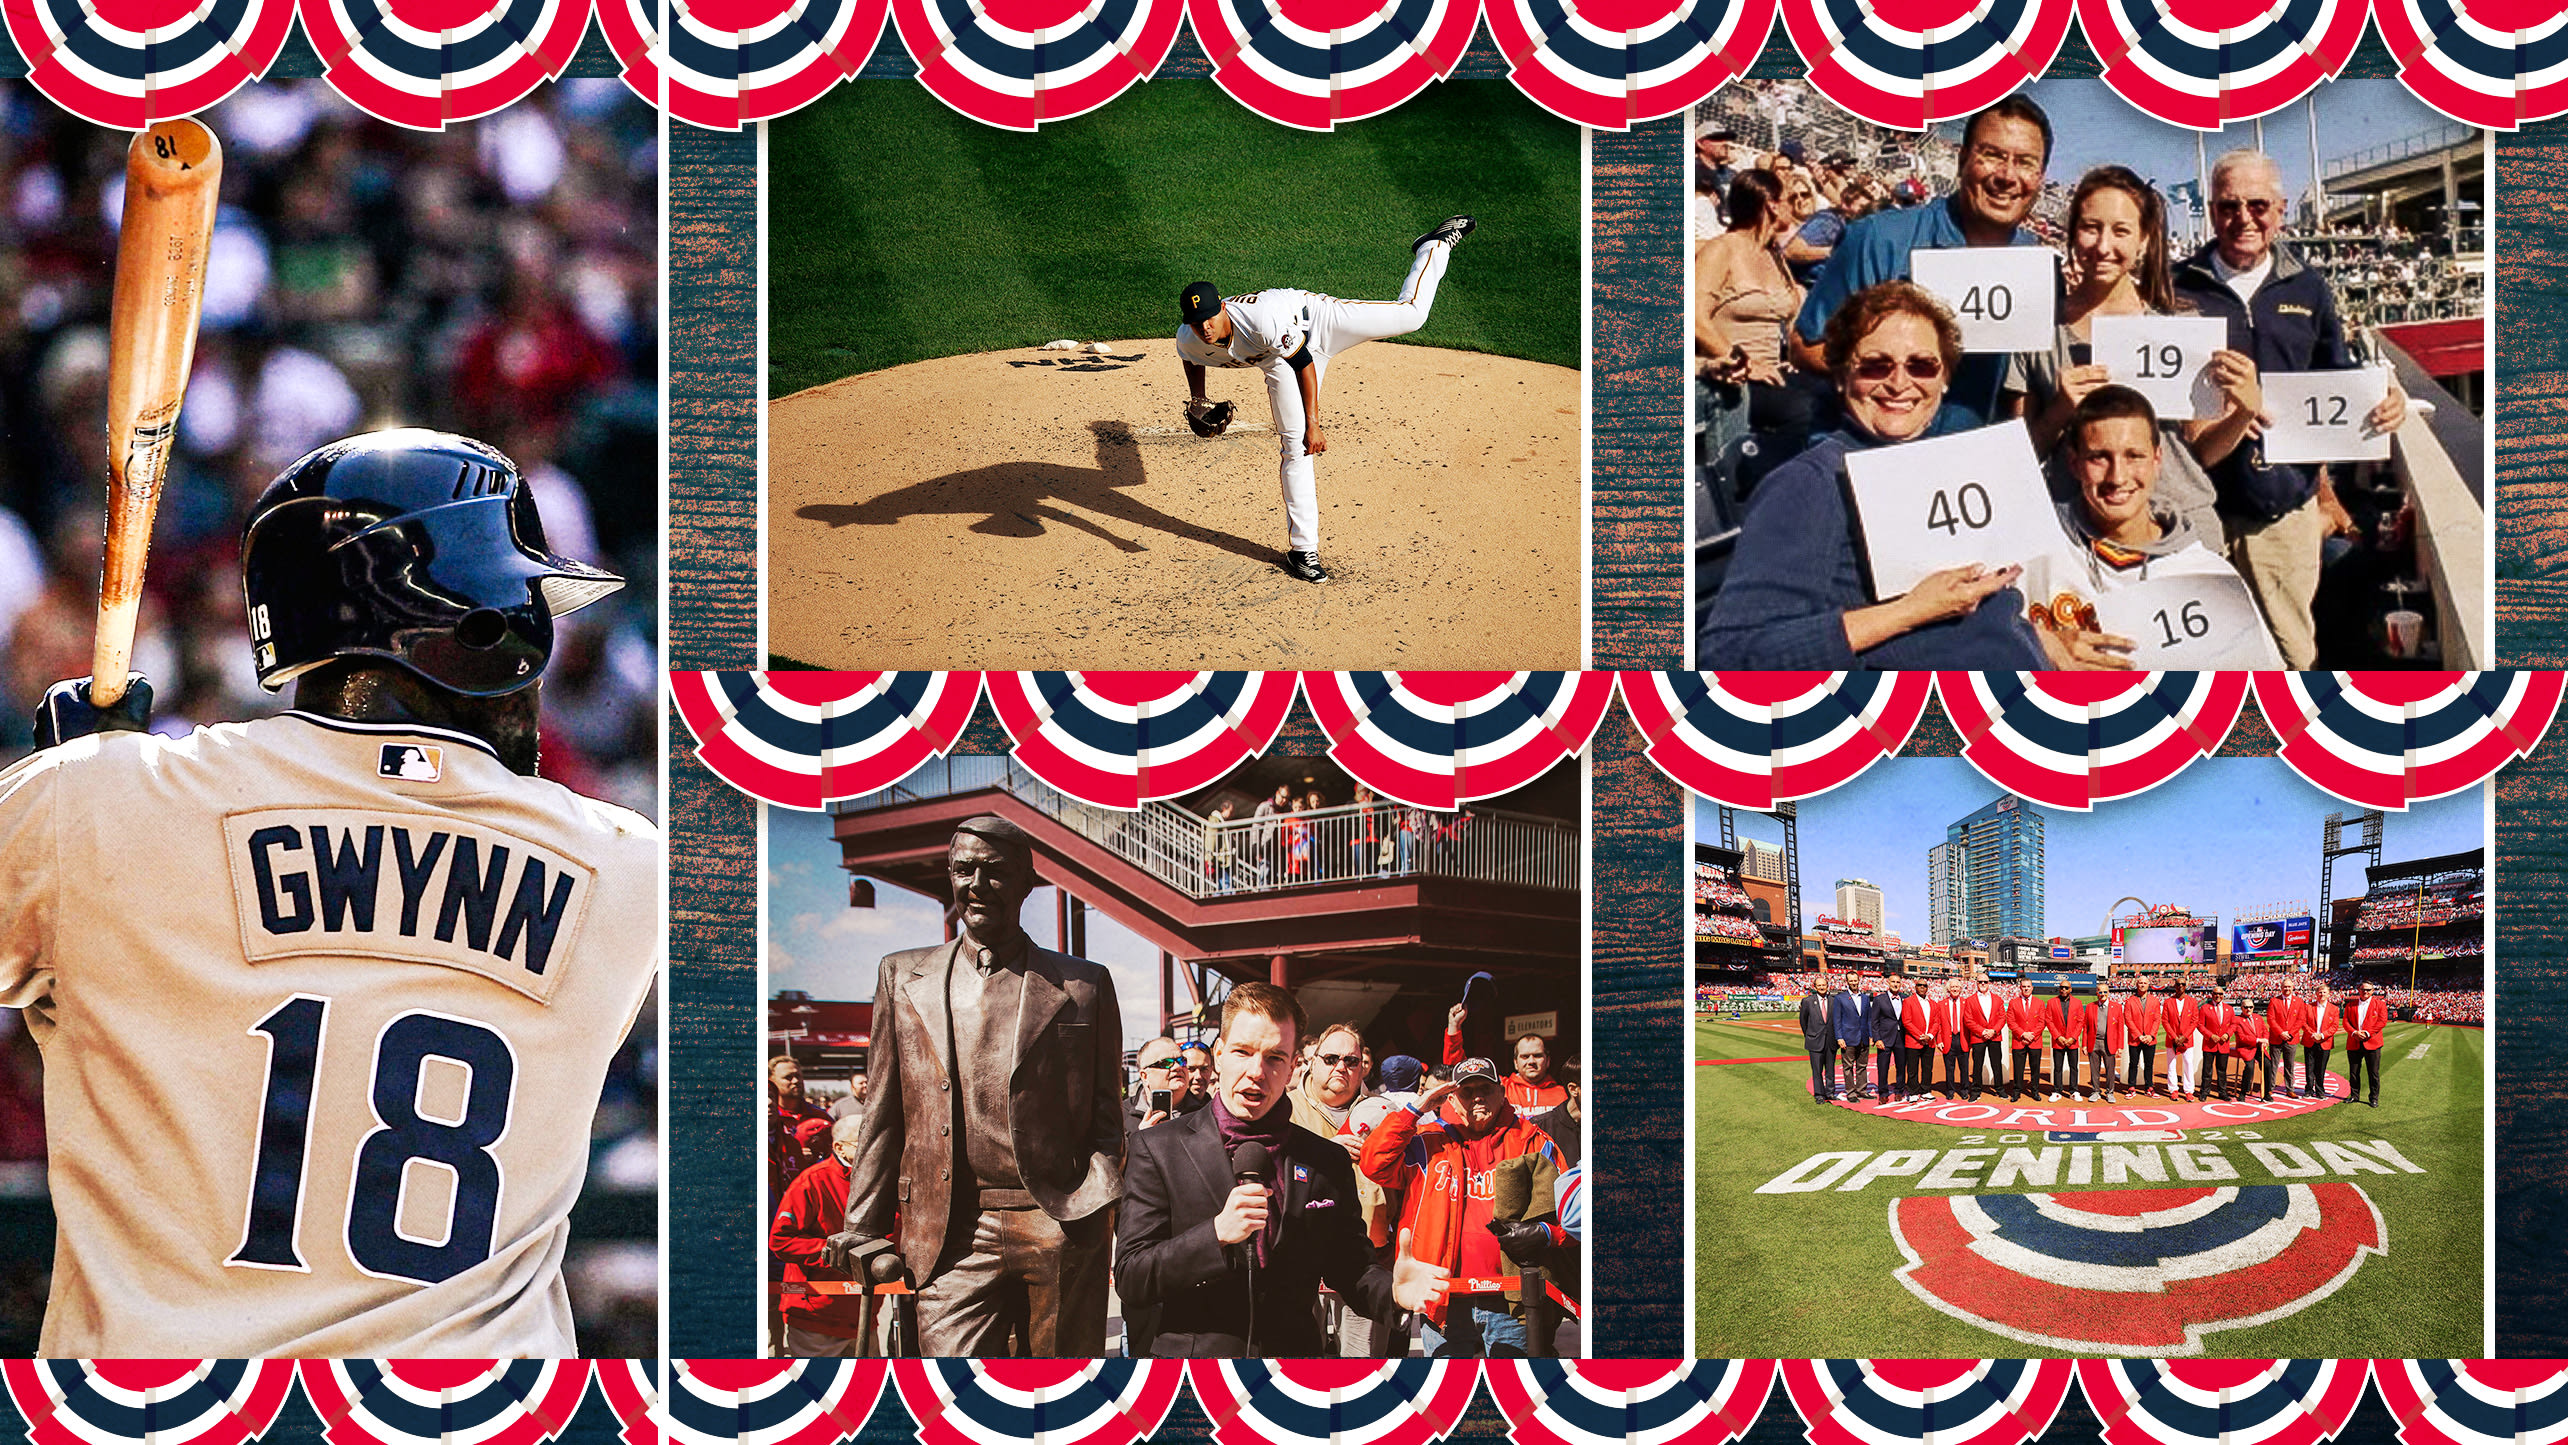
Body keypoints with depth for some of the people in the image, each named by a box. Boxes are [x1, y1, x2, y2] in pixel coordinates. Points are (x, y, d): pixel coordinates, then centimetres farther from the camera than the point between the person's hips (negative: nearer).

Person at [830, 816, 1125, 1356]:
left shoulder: (1083, 986, 10)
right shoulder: (904, 977, 15)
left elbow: (1106, 1121, 11)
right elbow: (884, 1115, 16)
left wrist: (1096, 1206, -6)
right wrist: (862, 1229, 10)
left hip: (1060, 1228, 0)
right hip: (953, 1239, 0)